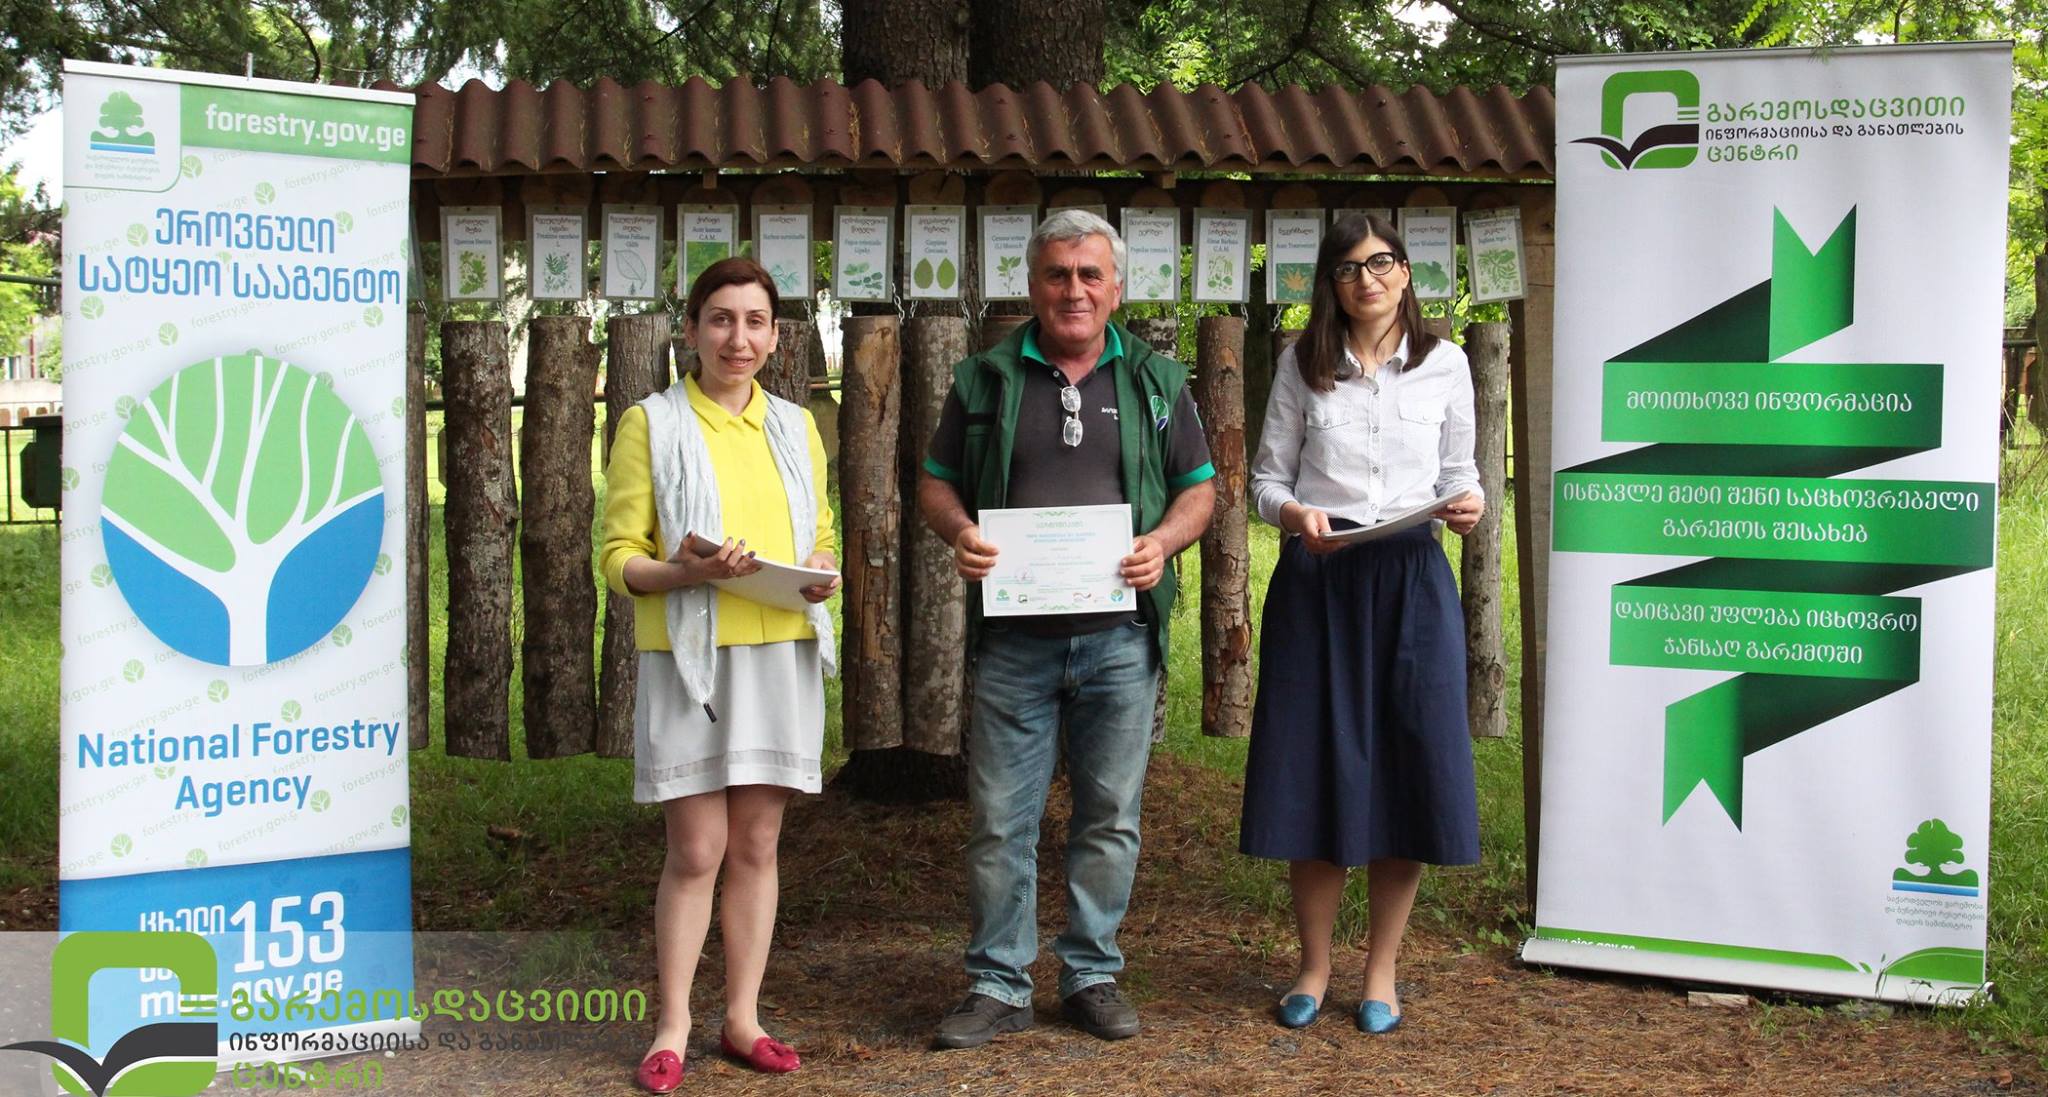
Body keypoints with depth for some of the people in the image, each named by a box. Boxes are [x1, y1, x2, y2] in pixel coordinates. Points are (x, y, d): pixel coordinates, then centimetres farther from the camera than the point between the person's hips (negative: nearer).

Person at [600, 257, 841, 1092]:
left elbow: (821, 538, 20)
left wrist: (822, 577, -3)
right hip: (688, 657, -4)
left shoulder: (795, 427, 13)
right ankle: (672, 1028, 11)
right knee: (696, 851, -3)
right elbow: (618, 557, -3)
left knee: (756, 845, 9)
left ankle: (743, 1017, 20)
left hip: (780, 656, 4)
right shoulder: (652, 423, 0)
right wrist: (689, 572, -22)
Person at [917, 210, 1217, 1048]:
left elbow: (1198, 488, 11)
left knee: (1110, 816, 8)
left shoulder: (1156, 381, 10)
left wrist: (1163, 542, -9)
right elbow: (936, 480, 11)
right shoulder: (985, 379, 8)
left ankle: (1093, 974, 21)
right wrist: (959, 531, -11)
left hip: (1119, 636, 1)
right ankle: (998, 984, 13)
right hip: (1013, 636, 0)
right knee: (1000, 818, 2)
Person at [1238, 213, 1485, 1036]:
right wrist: (1296, 514, -14)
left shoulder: (1444, 364, 7)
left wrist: (1468, 504, -10)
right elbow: (1267, 477, 7)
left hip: (1412, 577, 0)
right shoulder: (1302, 365, 6)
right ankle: (1314, 967, 17)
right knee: (1313, 772, 1)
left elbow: (1458, 472, 13)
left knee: (1409, 772, 0)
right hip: (1317, 576, 0)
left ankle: (1381, 973, 15)